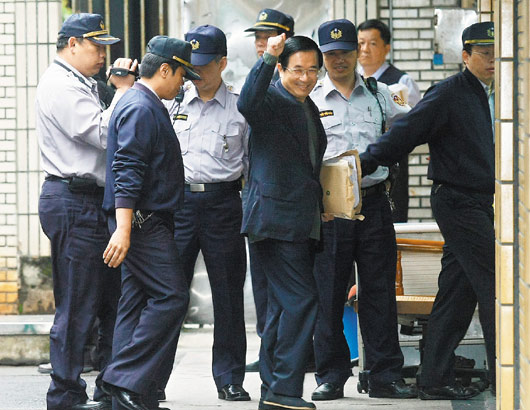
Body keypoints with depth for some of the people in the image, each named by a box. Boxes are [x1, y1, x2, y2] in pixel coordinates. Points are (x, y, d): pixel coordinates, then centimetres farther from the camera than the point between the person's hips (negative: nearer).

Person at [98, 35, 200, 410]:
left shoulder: (149, 107, 20)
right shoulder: (141, 109, -14)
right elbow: (126, 172, -22)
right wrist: (123, 230, -28)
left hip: (149, 222, 11)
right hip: (141, 222, -11)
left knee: (138, 302, 8)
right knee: (171, 297, -15)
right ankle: (126, 379, -16)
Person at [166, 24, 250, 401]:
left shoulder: (240, 108, 5)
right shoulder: (174, 102, 8)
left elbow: (253, 162, 7)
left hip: (223, 203, 0)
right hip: (179, 198, 1)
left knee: (228, 293, 4)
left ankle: (230, 378, 12)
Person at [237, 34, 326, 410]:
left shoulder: (309, 109, 17)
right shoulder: (271, 100, -9)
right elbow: (247, 104, -34)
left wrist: (319, 212, 24)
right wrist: (267, 59, -43)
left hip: (302, 222, 9)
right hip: (276, 220, -9)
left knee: (284, 305, 12)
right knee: (301, 300, -14)